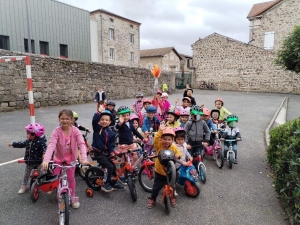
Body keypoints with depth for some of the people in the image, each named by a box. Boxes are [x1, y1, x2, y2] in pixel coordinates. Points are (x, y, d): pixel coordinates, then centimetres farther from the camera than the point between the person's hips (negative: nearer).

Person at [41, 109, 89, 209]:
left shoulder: (75, 131, -21)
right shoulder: (56, 131, -22)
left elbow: (81, 144, -31)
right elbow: (51, 145, -34)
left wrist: (84, 158, -46)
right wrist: (46, 160, -49)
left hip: (71, 158, 0)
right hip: (58, 158, 1)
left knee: (71, 177, 7)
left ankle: (73, 197, 28)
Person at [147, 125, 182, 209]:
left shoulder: (174, 147, -10)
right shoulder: (159, 146, -16)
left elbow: (179, 154, -3)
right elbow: (156, 139, -33)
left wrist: (177, 156, -27)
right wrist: (160, 130, -43)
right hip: (159, 172, -1)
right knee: (156, 188, 8)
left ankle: (172, 198, 46)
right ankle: (152, 199, 34)